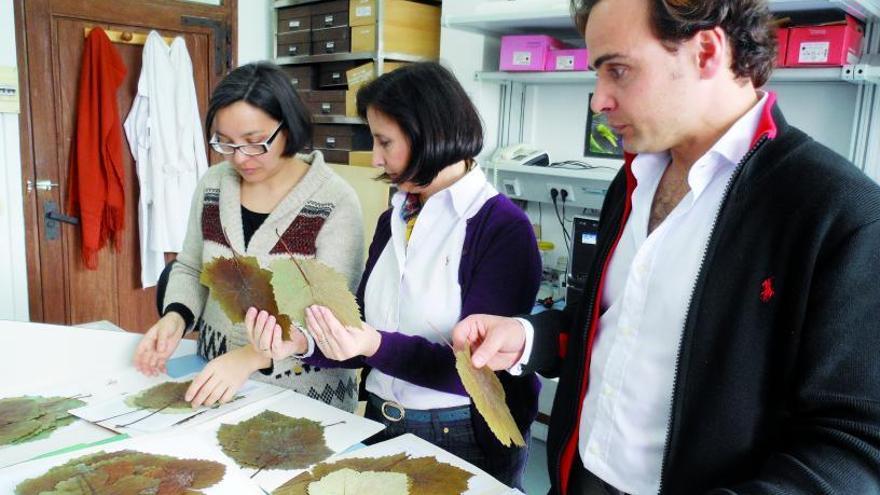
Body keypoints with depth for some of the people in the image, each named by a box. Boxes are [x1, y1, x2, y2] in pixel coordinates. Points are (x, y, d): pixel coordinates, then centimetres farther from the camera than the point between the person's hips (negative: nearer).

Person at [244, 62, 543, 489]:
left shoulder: (503, 227, -16)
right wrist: (302, 343, -11)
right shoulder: (394, 220, 5)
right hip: (381, 423, 6)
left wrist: (377, 347, -33)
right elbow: (363, 333, 6)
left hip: (465, 438, -6)